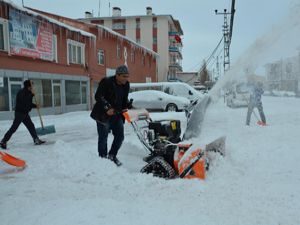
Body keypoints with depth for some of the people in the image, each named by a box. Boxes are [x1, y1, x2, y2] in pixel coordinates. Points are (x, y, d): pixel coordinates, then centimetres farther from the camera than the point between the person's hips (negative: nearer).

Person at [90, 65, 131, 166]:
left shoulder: (126, 85, 4)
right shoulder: (106, 82, -15)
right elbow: (98, 96, -19)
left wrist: (127, 107, -4)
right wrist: (107, 108, -28)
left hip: (117, 115, 6)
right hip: (103, 115, -6)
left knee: (120, 136, 7)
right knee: (103, 138, 3)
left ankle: (112, 156, 25)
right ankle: (103, 158, 17)